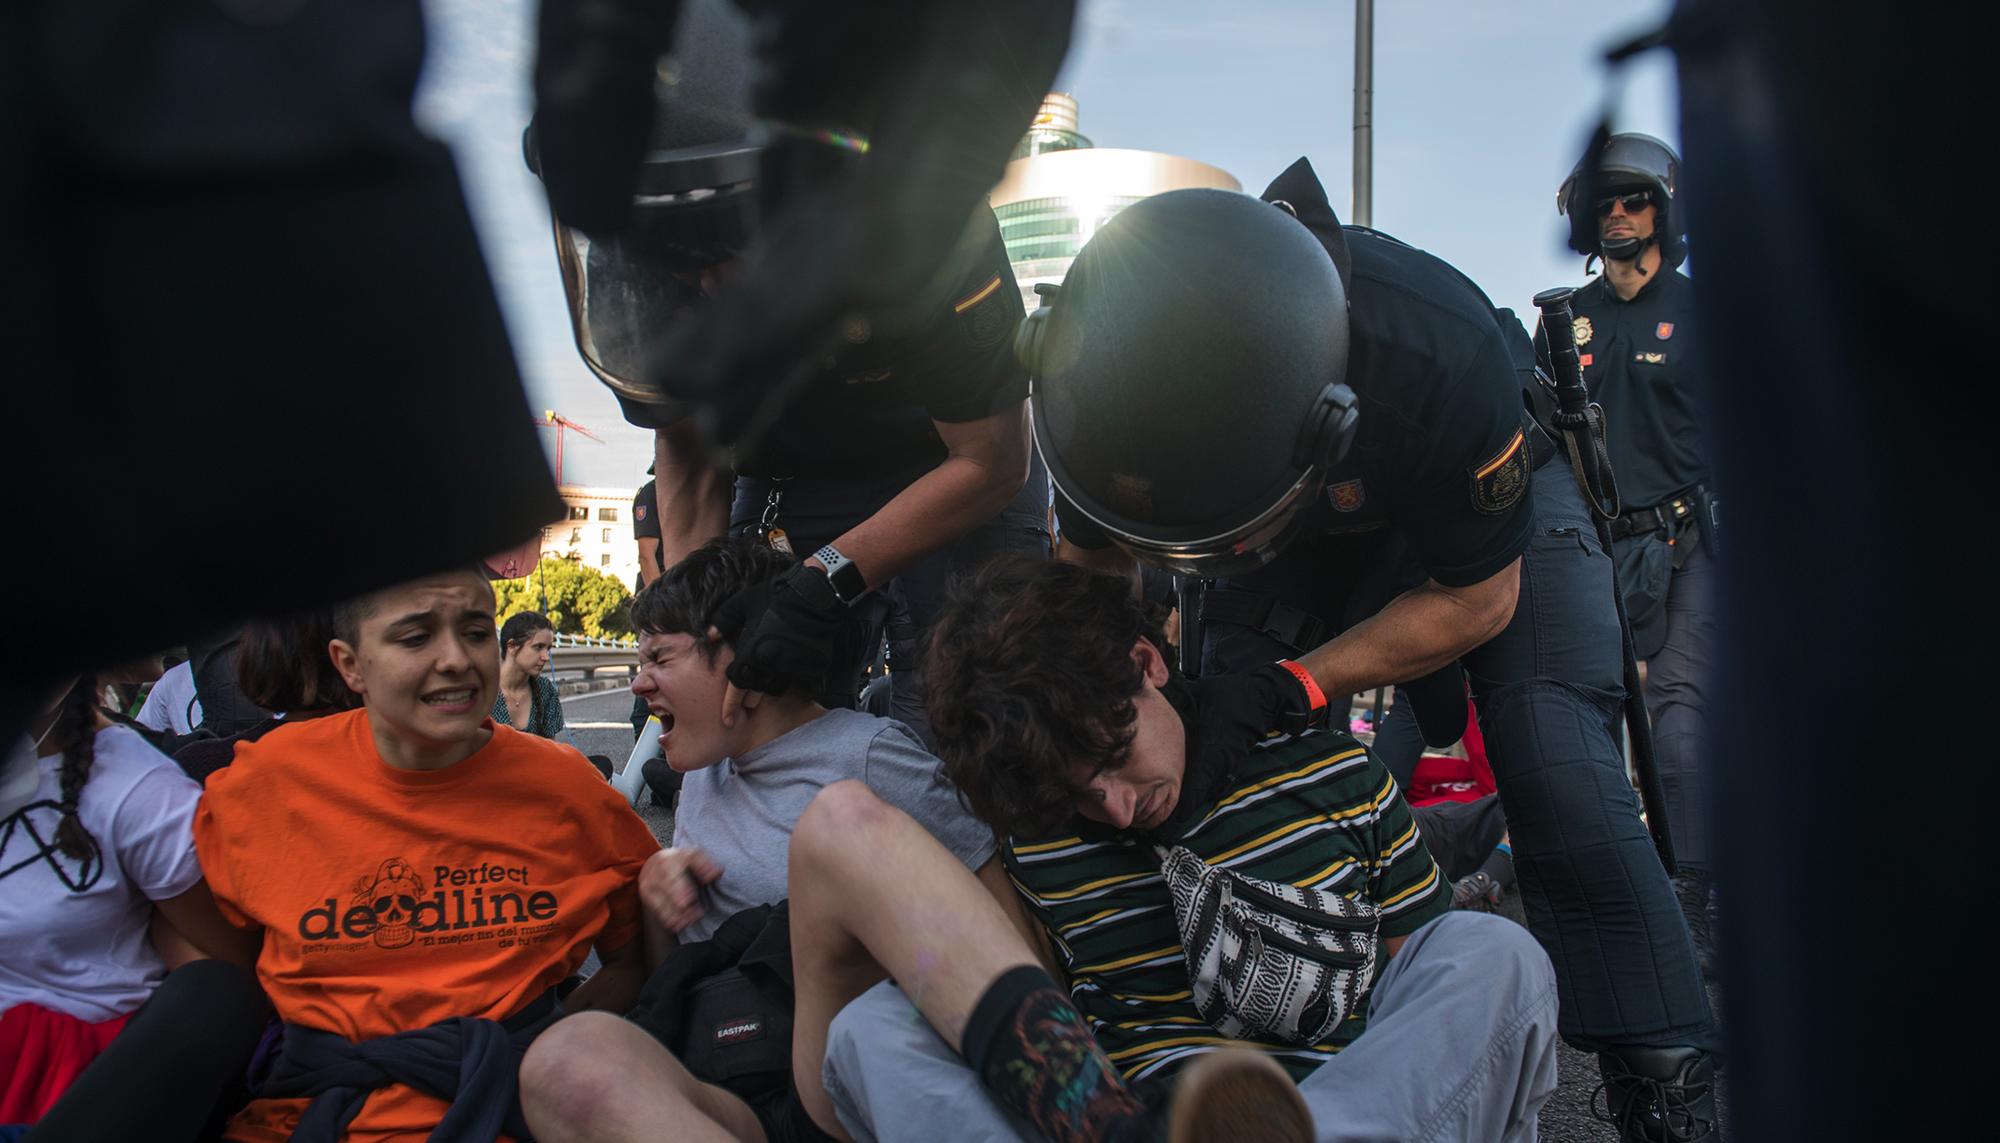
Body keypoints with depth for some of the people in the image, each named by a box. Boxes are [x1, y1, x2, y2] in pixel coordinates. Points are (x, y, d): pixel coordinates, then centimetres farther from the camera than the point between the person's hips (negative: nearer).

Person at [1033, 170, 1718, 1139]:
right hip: (1319, 516, 4)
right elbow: (1089, 560, -11)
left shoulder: (1441, 358, -44)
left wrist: (1290, 689, -33)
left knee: (1556, 770, -19)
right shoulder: (1121, 360, -33)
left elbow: (1474, 601, -25)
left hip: (1492, 507, -3)